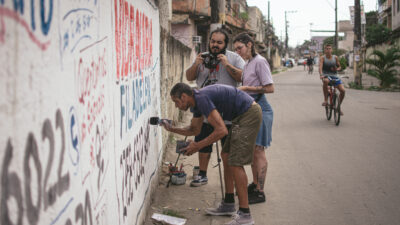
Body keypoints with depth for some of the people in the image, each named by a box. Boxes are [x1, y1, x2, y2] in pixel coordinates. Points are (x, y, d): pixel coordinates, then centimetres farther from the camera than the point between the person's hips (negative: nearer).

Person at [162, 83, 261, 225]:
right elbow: (194, 130, 28)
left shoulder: (202, 98, -20)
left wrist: (198, 146, -17)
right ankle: (228, 205, 23)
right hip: (241, 117, 11)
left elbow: (221, 130, -24)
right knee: (226, 156, 15)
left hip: (249, 114, -11)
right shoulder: (196, 101, 12)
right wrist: (172, 129, 17)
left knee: (235, 162, -11)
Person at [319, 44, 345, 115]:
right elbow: (320, 67, -16)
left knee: (342, 90, -15)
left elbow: (339, 67, 18)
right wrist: (321, 75, -35)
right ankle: (325, 100, -27)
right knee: (325, 81, -42)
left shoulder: (335, 57, 8)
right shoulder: (323, 58, -1)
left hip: (334, 76, 3)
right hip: (326, 76, -3)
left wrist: (337, 69, -7)